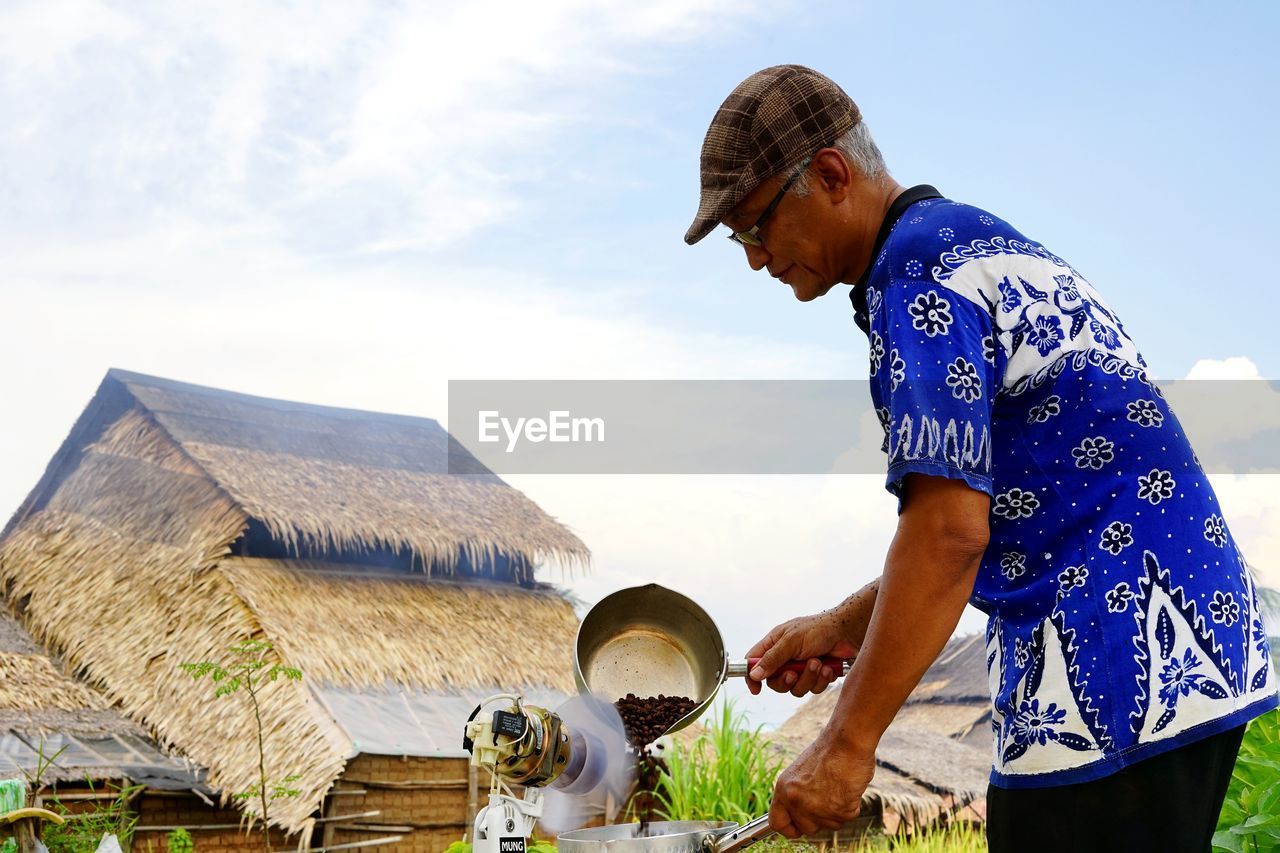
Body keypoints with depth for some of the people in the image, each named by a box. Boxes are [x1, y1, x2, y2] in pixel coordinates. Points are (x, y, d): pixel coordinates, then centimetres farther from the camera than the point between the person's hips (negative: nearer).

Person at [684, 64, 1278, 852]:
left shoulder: (916, 273, -12)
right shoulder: (983, 242, 19)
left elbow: (950, 529, -22)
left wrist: (847, 746, -18)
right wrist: (845, 628, 18)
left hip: (1114, 684, -10)